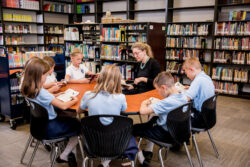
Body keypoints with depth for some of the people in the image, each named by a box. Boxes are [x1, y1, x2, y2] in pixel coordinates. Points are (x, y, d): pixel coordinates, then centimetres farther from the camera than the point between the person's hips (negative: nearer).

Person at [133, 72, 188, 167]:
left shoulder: (167, 102, -31)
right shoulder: (184, 97, -7)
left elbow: (142, 111, -33)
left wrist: (144, 103, -13)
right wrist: (156, 103, 1)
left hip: (166, 135, -8)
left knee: (134, 128, 2)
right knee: (154, 119, 32)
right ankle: (148, 153, 33)